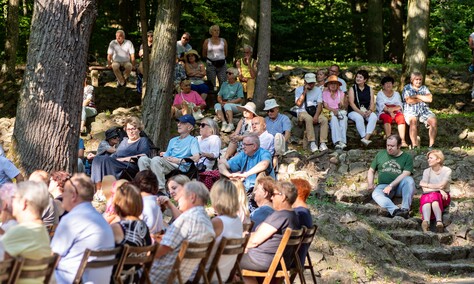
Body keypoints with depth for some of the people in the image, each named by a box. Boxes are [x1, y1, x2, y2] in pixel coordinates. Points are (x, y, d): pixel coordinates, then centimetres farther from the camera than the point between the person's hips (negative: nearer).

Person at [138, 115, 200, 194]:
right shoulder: (173, 140, 34)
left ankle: (161, 190, -36)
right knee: (143, 159, -15)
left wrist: (179, 160, -11)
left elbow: (196, 158, -6)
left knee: (156, 160, -34)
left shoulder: (192, 140, 10)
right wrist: (164, 156, 1)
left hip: (179, 166, -7)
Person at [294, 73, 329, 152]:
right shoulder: (299, 89, 6)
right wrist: (305, 92, -10)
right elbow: (298, 104, -8)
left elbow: (320, 104, -1)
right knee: (309, 118, -37)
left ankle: (323, 143, -32)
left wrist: (316, 115, -19)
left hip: (314, 111, 3)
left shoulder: (318, 90, 12)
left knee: (324, 119, -27)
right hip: (303, 112, -3)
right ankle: (312, 143, -38)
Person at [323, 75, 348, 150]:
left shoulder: (341, 93, 16)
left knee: (343, 118, -34)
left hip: (341, 111, 1)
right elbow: (325, 105, 0)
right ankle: (337, 141, -48)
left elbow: (345, 106, 8)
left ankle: (343, 141, -44)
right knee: (334, 118, -37)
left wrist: (342, 106, -17)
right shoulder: (325, 93, 11)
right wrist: (333, 110, -18)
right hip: (330, 112, -1)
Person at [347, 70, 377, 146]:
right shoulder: (352, 89, 7)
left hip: (367, 111, 2)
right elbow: (351, 103, -5)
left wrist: (370, 111, -17)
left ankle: (366, 138, -41)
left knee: (374, 117, -31)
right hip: (354, 111, -2)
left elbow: (372, 102, 6)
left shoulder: (370, 89, 15)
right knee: (359, 118, -37)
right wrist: (360, 112, -20)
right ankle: (364, 137, -35)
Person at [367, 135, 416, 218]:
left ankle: (405, 209, -40)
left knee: (409, 179, -34)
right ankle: (395, 210, -55)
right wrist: (370, 184, 3)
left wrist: (391, 185, -18)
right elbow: (371, 171, 23)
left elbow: (405, 174, -7)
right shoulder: (380, 154, 17)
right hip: (383, 185, 1)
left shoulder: (407, 157, 7)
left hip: (400, 186, -1)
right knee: (376, 194, -33)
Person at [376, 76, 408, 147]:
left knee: (401, 118, -30)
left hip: (396, 112, 2)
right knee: (387, 118, -36)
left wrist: (392, 109, -15)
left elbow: (400, 106, 5)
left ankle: (402, 141, -42)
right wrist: (390, 112, -23)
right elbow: (382, 106, -7)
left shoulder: (396, 94, 20)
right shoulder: (380, 94, 10)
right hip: (384, 113, -2)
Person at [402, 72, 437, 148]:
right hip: (410, 111, -3)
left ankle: (431, 144, -24)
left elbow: (430, 99, -1)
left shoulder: (424, 88, 17)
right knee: (413, 121, -36)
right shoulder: (406, 88, 7)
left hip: (424, 111, 3)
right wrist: (422, 99, 0)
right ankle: (414, 145, -41)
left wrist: (417, 96, -5)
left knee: (433, 121, -25)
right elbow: (409, 101, -10)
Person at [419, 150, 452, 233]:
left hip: (443, 197, -1)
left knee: (433, 196, -36)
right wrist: (439, 189, -14)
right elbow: (425, 189, -4)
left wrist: (427, 185, -2)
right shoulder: (427, 171, 9)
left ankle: (439, 222, -57)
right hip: (428, 196, 1)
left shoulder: (447, 170, 2)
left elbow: (441, 185, -11)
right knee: (426, 198, -35)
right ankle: (426, 221, -62)